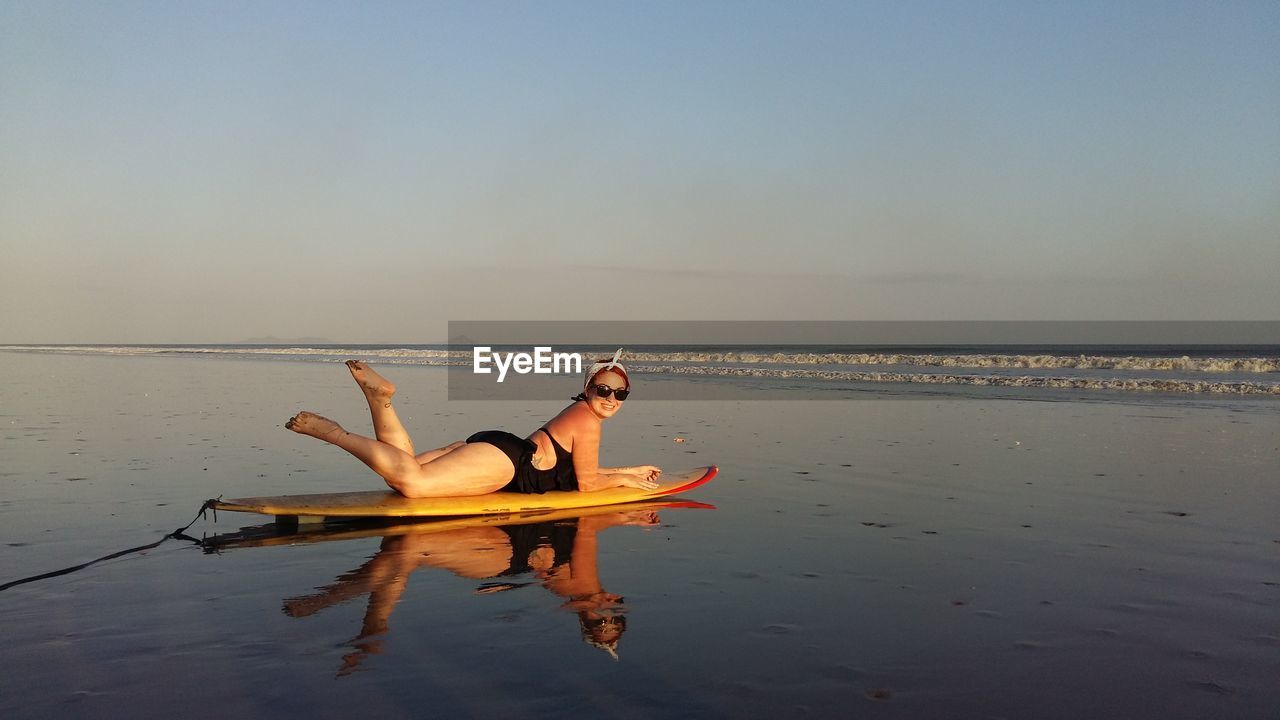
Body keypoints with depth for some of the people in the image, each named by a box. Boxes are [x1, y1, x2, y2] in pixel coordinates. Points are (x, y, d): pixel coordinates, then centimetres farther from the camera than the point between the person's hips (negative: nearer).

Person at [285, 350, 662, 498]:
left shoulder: (579, 413, 23)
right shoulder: (588, 420, -7)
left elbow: (575, 469, 29)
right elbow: (586, 483, -4)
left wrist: (628, 470, 31)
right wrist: (623, 479, 10)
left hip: (488, 449, 10)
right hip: (498, 459, -10)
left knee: (404, 469, 6)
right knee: (410, 482, -27)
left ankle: (379, 395, 0)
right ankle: (334, 432, -23)